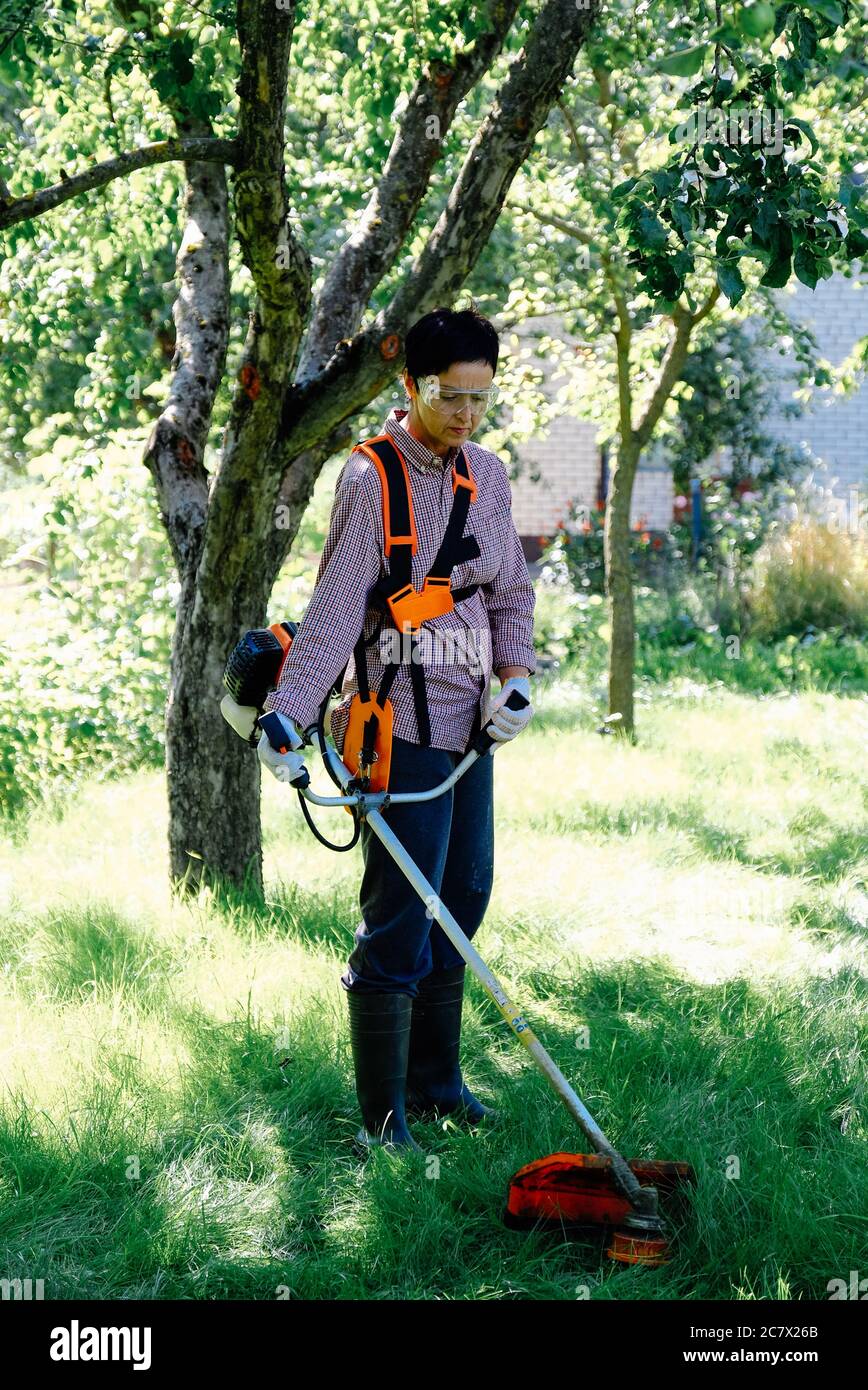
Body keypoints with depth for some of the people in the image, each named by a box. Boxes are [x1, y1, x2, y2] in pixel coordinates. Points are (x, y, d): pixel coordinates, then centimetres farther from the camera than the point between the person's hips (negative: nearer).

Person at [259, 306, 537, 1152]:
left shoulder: (488, 476, 10)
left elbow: (511, 594, 18)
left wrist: (515, 682, 2)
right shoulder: (370, 479, -12)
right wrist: (288, 713, -28)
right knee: (400, 919, -8)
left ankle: (434, 1080, 29)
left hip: (469, 724, 8)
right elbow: (335, 608, -18)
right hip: (402, 724, -8)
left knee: (464, 898, 14)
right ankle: (383, 1120, 0)